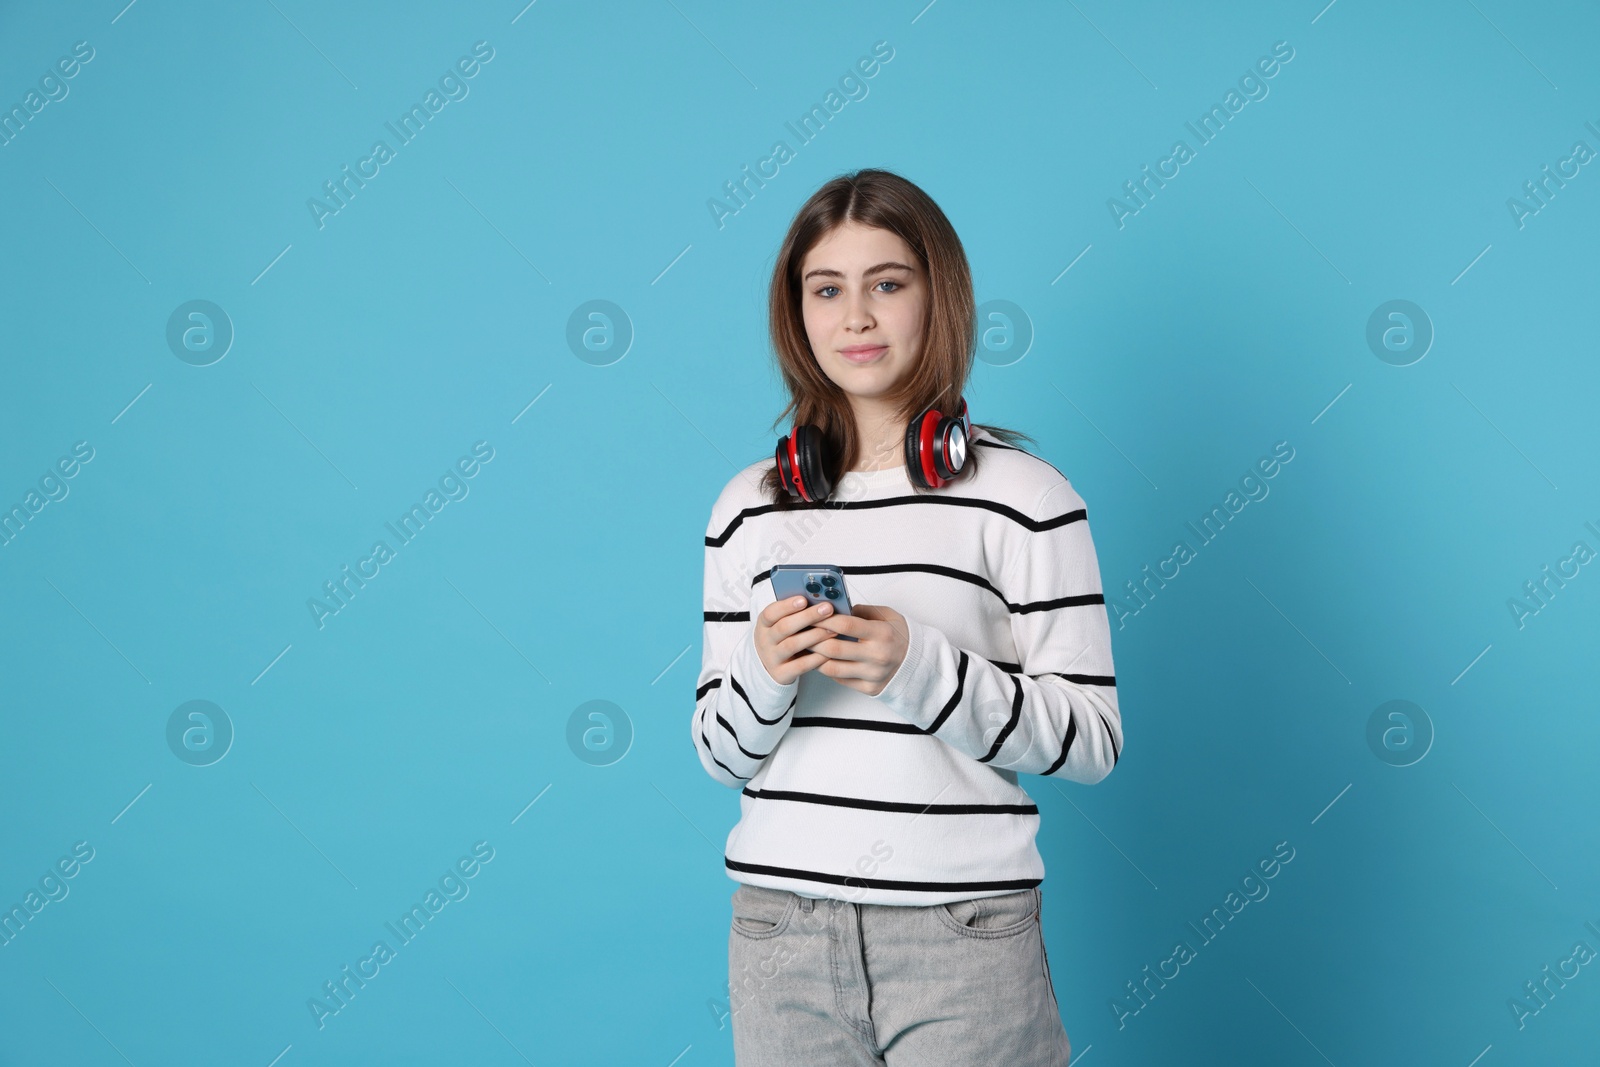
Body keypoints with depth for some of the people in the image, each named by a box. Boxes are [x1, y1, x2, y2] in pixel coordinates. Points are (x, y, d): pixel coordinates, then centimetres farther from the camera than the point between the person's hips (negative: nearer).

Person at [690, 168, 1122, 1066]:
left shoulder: (1023, 495, -4)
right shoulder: (749, 507, 6)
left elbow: (1093, 740, -7)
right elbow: (721, 755, 9)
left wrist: (919, 667, -19)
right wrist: (764, 674, -12)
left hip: (962, 933, -3)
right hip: (779, 929, 3)